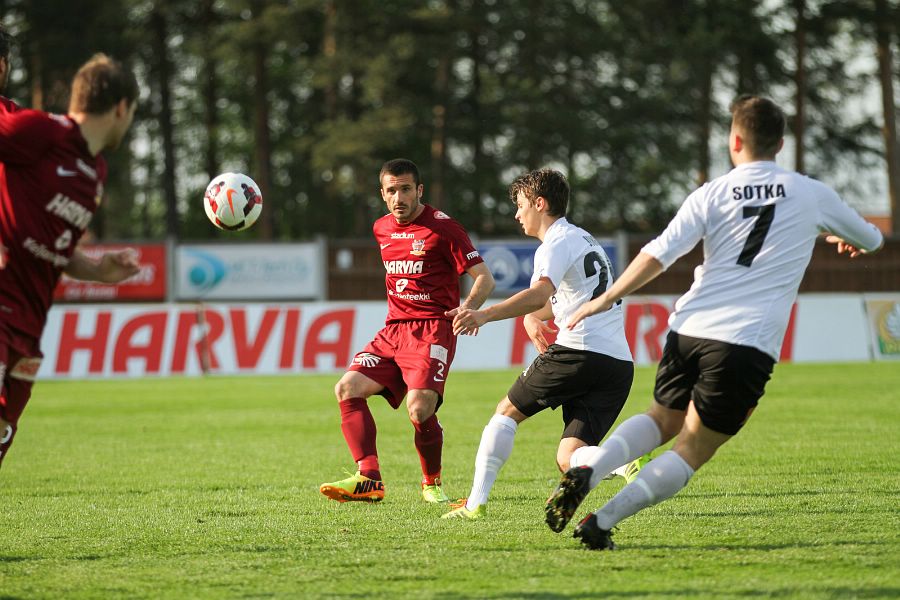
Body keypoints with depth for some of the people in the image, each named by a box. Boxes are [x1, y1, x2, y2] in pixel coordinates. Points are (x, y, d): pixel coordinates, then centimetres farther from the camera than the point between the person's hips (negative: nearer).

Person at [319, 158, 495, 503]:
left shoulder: (441, 227, -6)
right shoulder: (381, 229, 14)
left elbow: (484, 278, -9)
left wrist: (469, 309, -28)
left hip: (433, 330, -7)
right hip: (394, 330, 7)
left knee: (419, 408, -24)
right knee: (347, 389, -12)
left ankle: (432, 483, 0)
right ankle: (369, 478, -16)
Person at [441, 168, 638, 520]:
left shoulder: (557, 244, -3)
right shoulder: (584, 240, 27)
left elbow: (541, 292, -25)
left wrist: (485, 315, -36)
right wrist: (533, 316, 26)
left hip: (579, 352, -8)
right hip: (619, 363, 8)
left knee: (508, 411, 13)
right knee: (568, 458, 2)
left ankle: (476, 502, 10)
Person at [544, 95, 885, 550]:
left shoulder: (712, 194, 6)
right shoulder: (812, 194, 8)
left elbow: (658, 254, -4)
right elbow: (871, 239, 24)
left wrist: (606, 299, 3)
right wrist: (847, 240, 47)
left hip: (689, 329, 3)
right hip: (748, 343, -3)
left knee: (663, 420, 25)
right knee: (691, 452, 3)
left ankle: (587, 468, -1)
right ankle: (602, 522, -12)